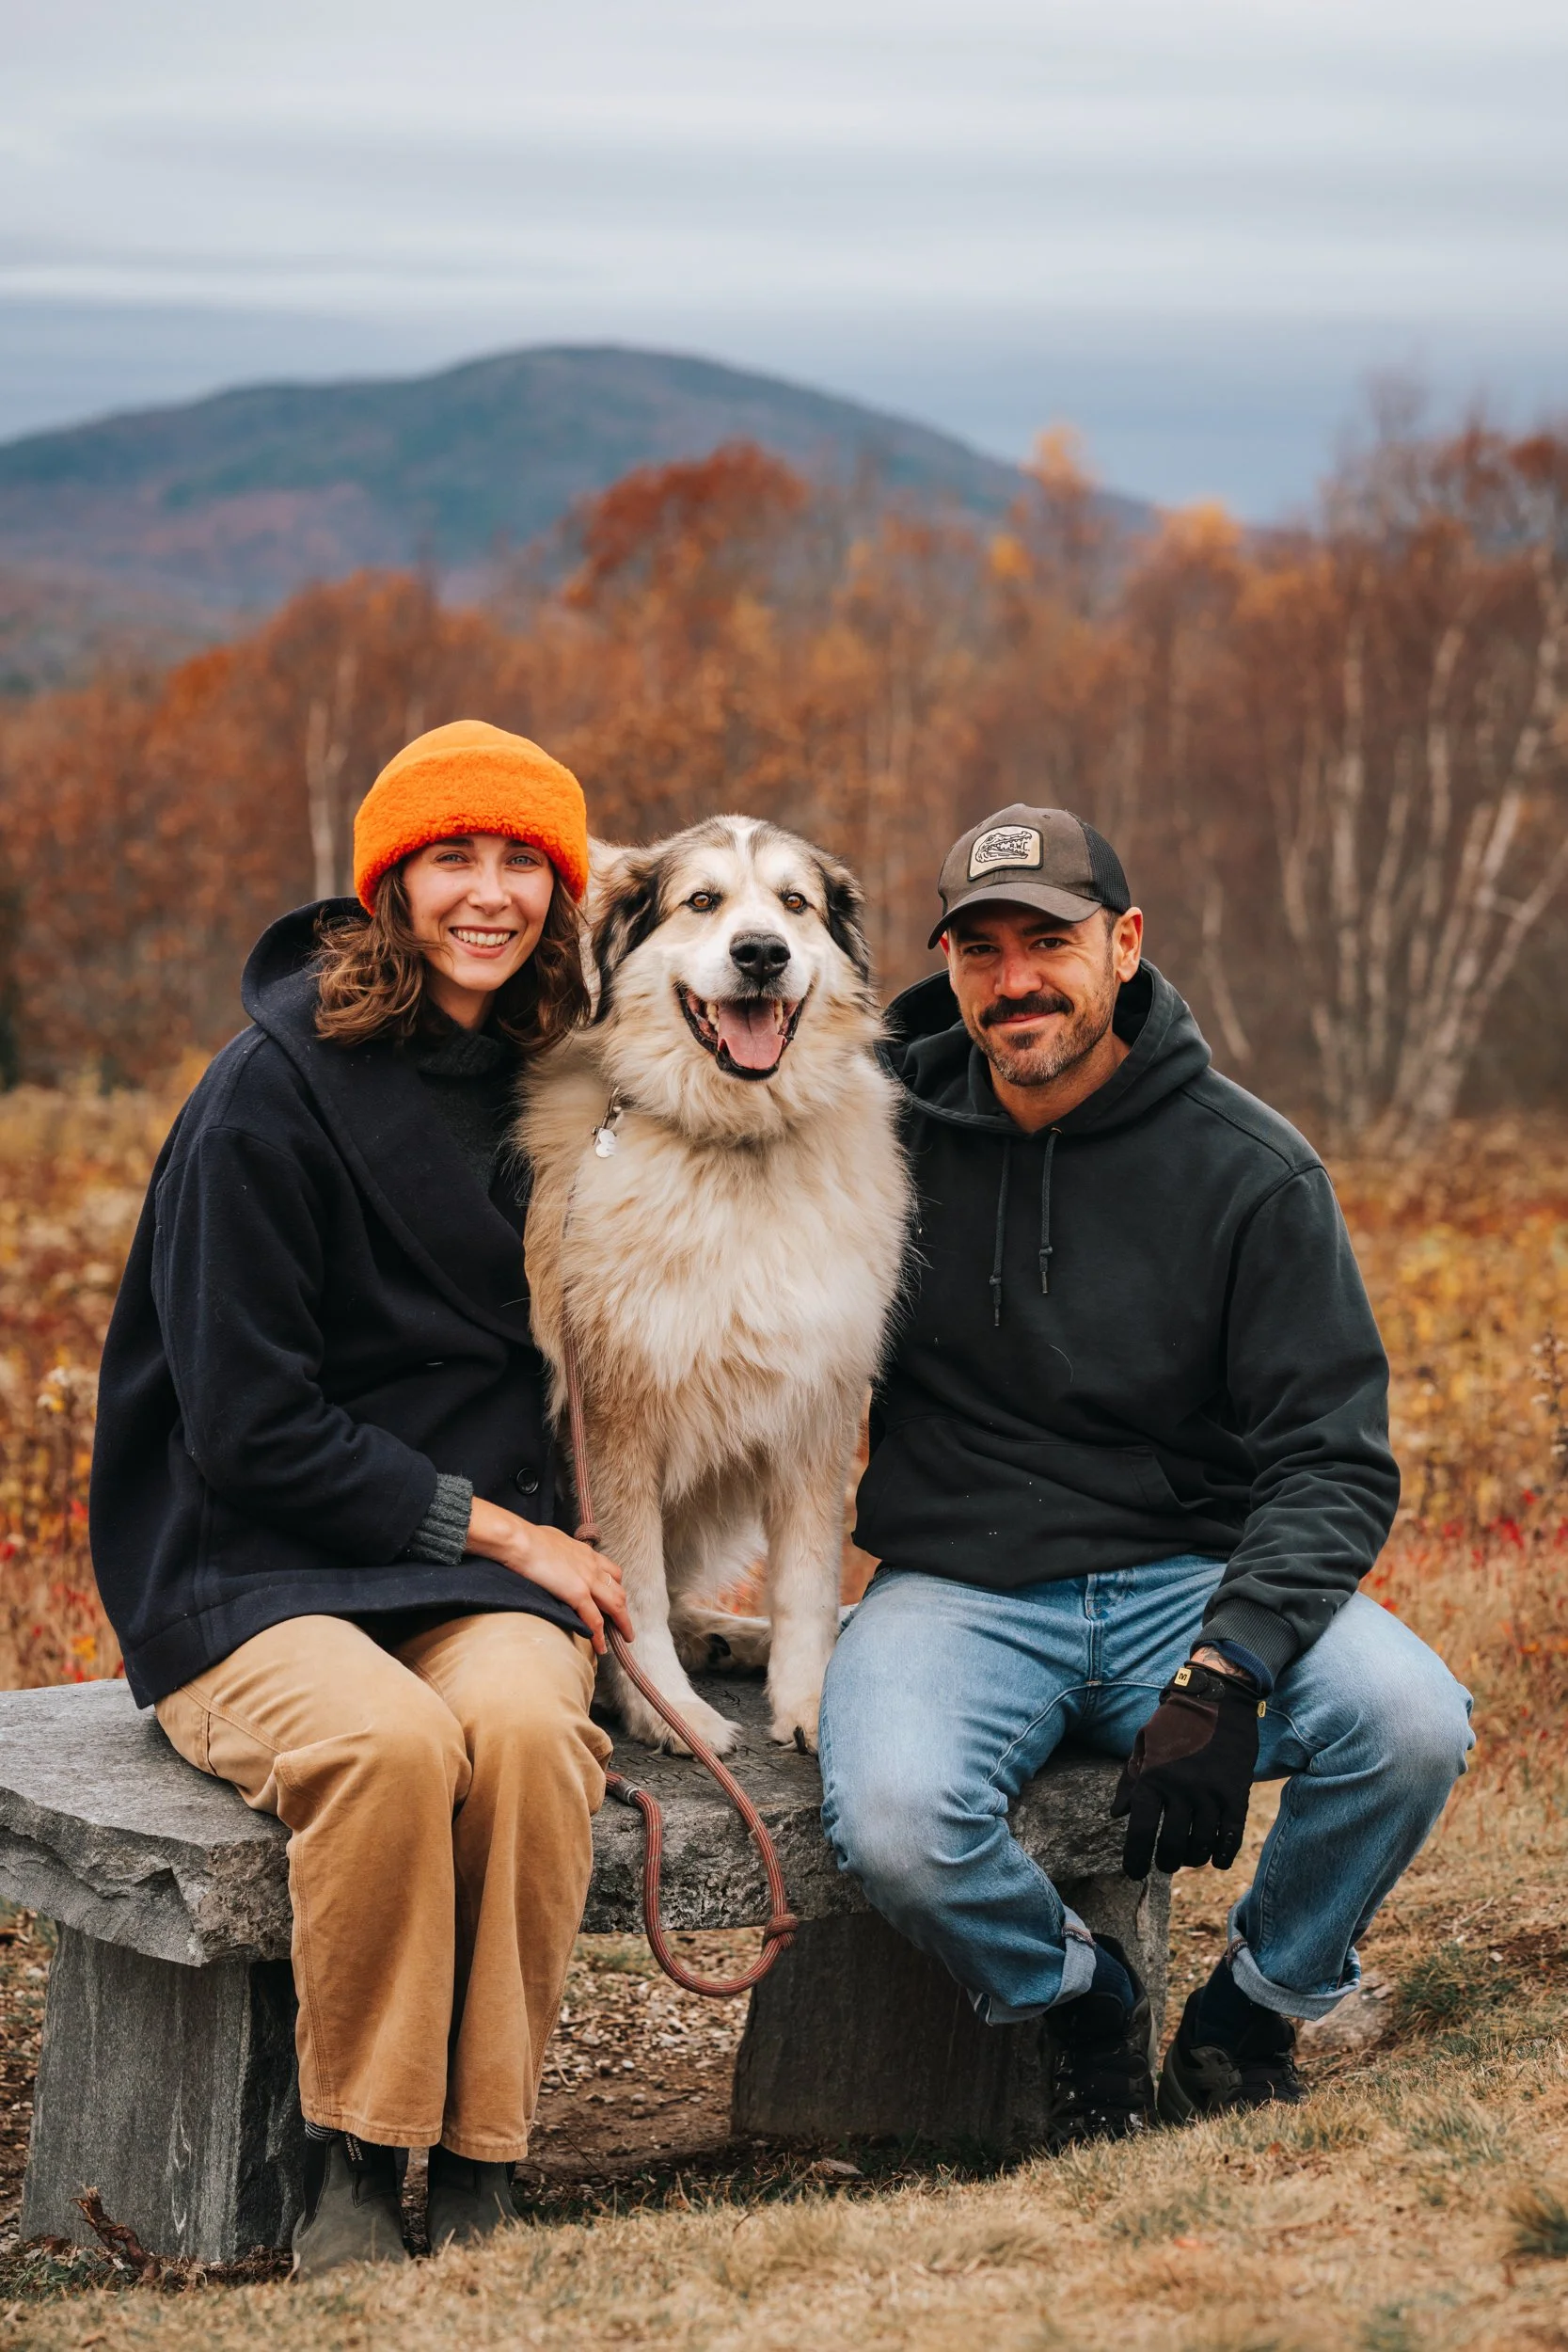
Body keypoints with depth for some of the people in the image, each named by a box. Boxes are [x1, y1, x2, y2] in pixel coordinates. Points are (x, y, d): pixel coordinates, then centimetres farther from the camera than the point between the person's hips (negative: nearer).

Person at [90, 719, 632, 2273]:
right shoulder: (272, 1093, -8)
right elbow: (248, 1427, -11)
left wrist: (546, 1537, 3)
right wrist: (491, 1527, -10)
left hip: (481, 1567, 4)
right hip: (249, 1575, -4)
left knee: (524, 1723, -30)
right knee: (387, 1741, -35)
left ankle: (482, 2171, -18)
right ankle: (348, 2166, -16)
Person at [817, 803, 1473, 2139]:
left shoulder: (1252, 1171, -4)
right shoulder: (890, 1123, 1)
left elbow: (1334, 1461, -8)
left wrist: (1225, 1672, -23)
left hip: (1190, 1575, 0)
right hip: (959, 1583, 0)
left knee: (1410, 1723, -28)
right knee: (892, 1820, -32)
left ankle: (1250, 2018, 2)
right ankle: (1086, 2006, 3)